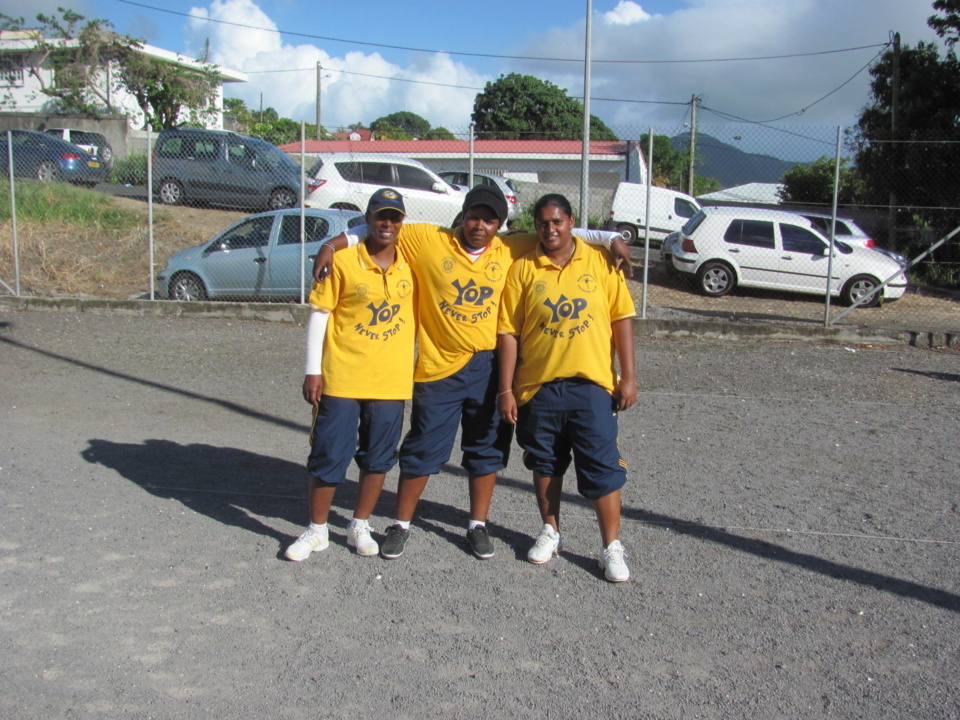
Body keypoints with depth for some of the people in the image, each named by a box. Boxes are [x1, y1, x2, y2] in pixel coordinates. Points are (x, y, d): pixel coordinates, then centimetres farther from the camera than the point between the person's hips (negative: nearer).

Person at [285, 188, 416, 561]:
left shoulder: (410, 265, 3)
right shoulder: (343, 262, -6)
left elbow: (416, 316, 15)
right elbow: (319, 314, -4)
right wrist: (312, 371, -6)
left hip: (391, 381, 3)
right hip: (341, 378, -3)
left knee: (378, 459, 11)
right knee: (328, 456, 4)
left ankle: (360, 526, 29)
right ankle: (317, 530, 22)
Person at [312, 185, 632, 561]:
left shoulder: (509, 251, 2)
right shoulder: (429, 240, -4)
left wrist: (611, 238, 1)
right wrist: (334, 244, -8)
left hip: (489, 366, 3)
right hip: (440, 367, -2)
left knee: (487, 448, 12)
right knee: (423, 450, 6)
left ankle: (478, 525, 28)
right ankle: (401, 524, 22)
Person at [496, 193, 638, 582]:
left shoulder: (600, 262, 1)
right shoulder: (522, 269, 0)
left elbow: (621, 319, 2)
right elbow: (508, 331, 0)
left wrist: (628, 376, -3)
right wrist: (506, 389, -3)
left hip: (591, 383, -1)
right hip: (538, 385, 1)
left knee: (603, 466, 0)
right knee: (545, 463, 15)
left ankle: (612, 547, 11)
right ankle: (550, 532, 34)